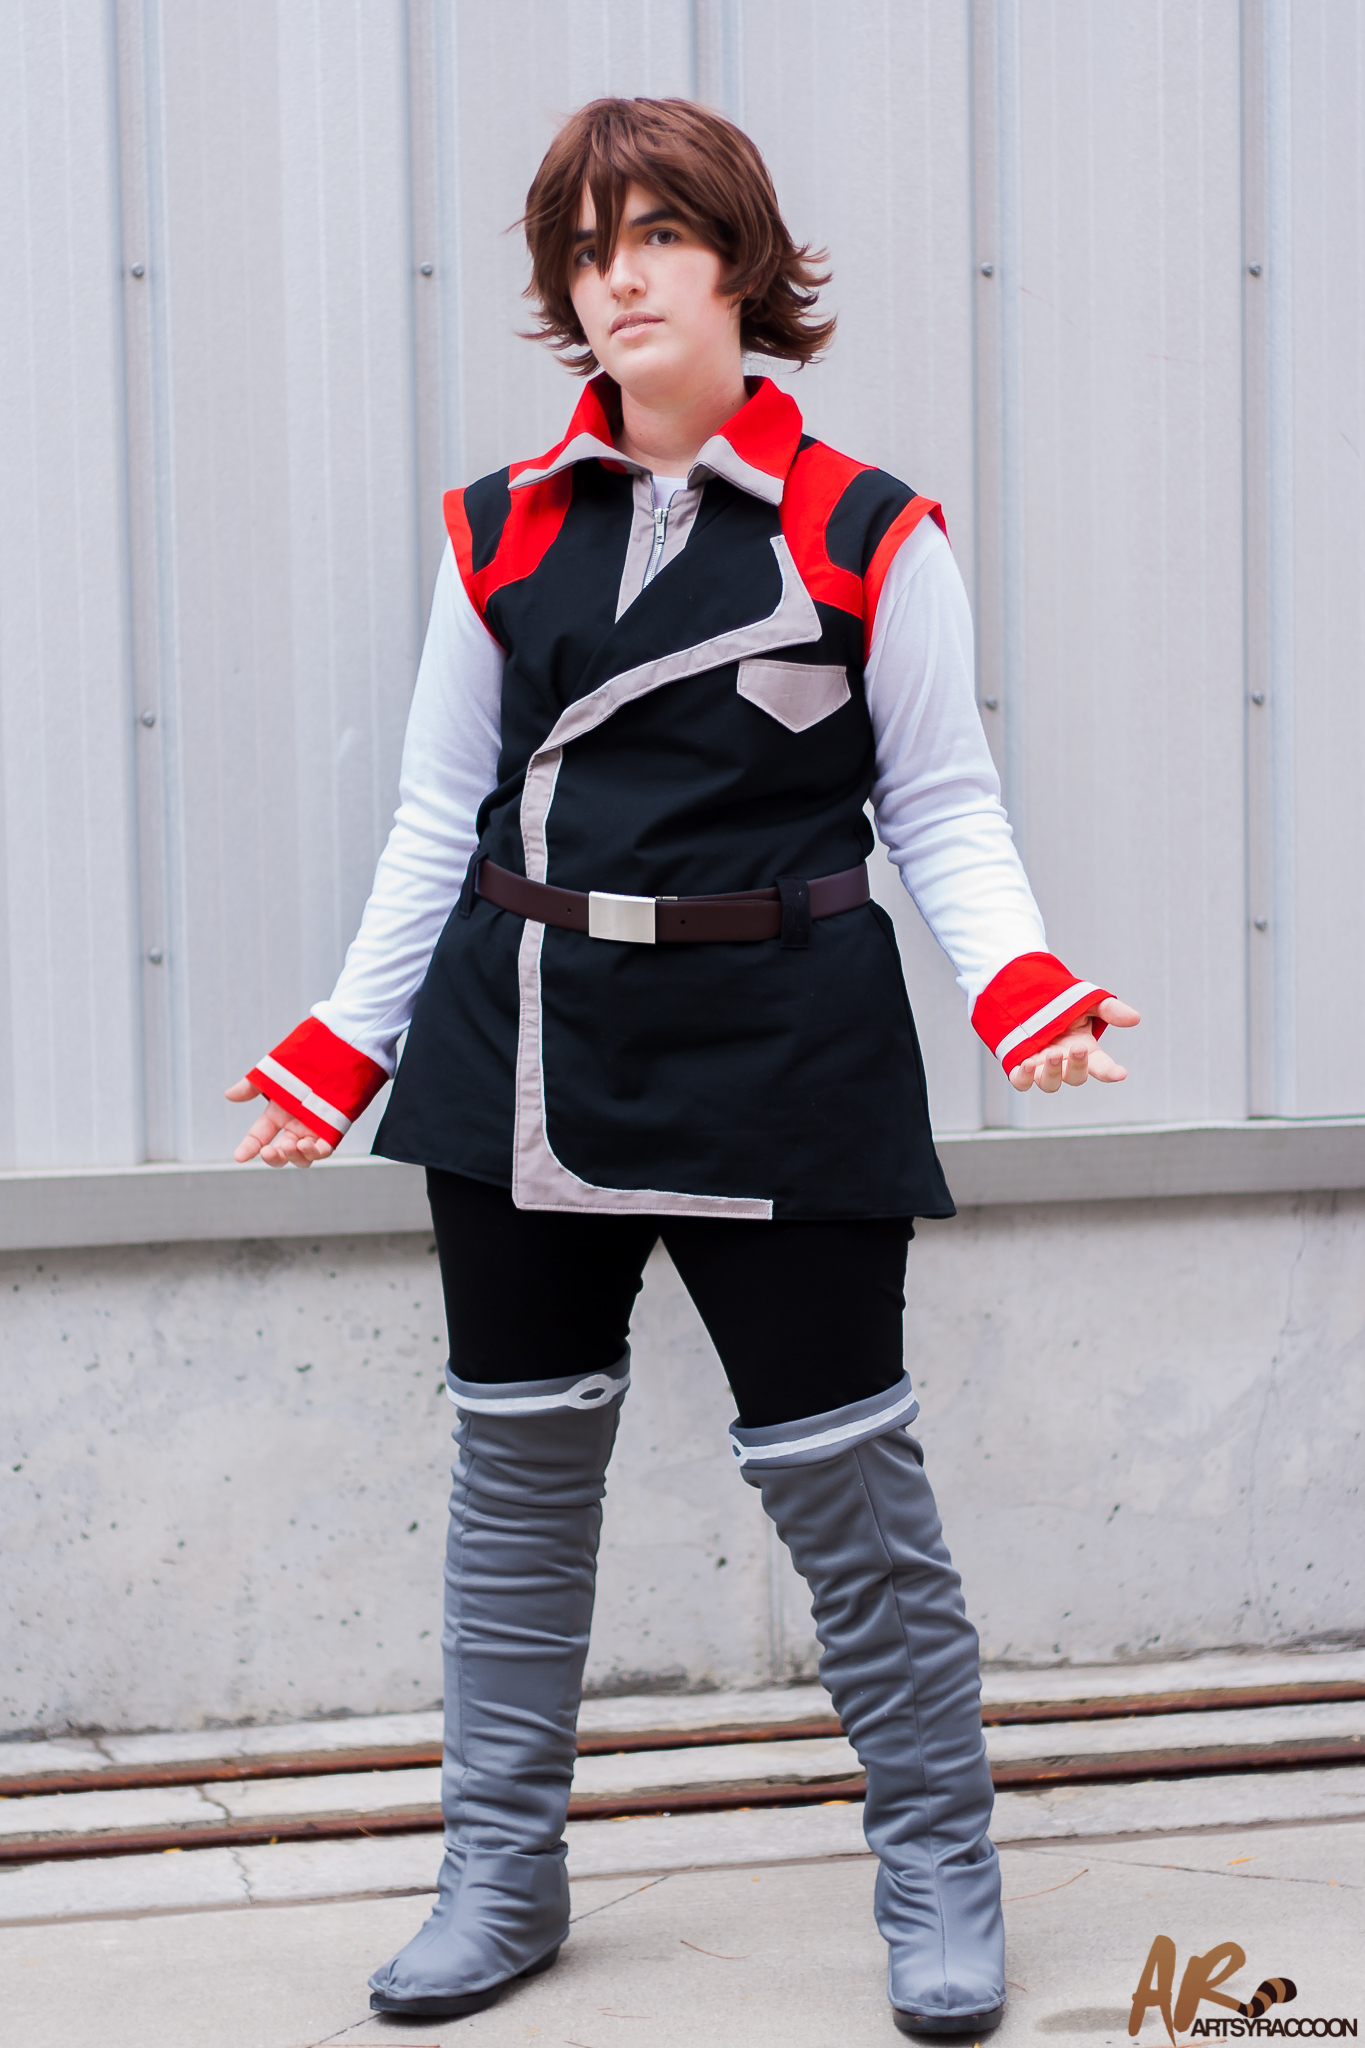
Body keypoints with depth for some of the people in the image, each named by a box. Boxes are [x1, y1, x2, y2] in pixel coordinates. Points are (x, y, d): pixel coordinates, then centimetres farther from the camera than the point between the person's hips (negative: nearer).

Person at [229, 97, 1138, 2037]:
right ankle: (503, 1875, 24)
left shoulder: (867, 533, 0)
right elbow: (441, 812, 12)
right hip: (528, 1042, 3)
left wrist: (1022, 979, -16)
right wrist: (342, 1046, 8)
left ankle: (940, 1877, 18)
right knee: (519, 1463, 9)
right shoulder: (499, 532, 8)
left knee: (842, 1472, 0)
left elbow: (944, 804, 1)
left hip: (782, 1058, -3)